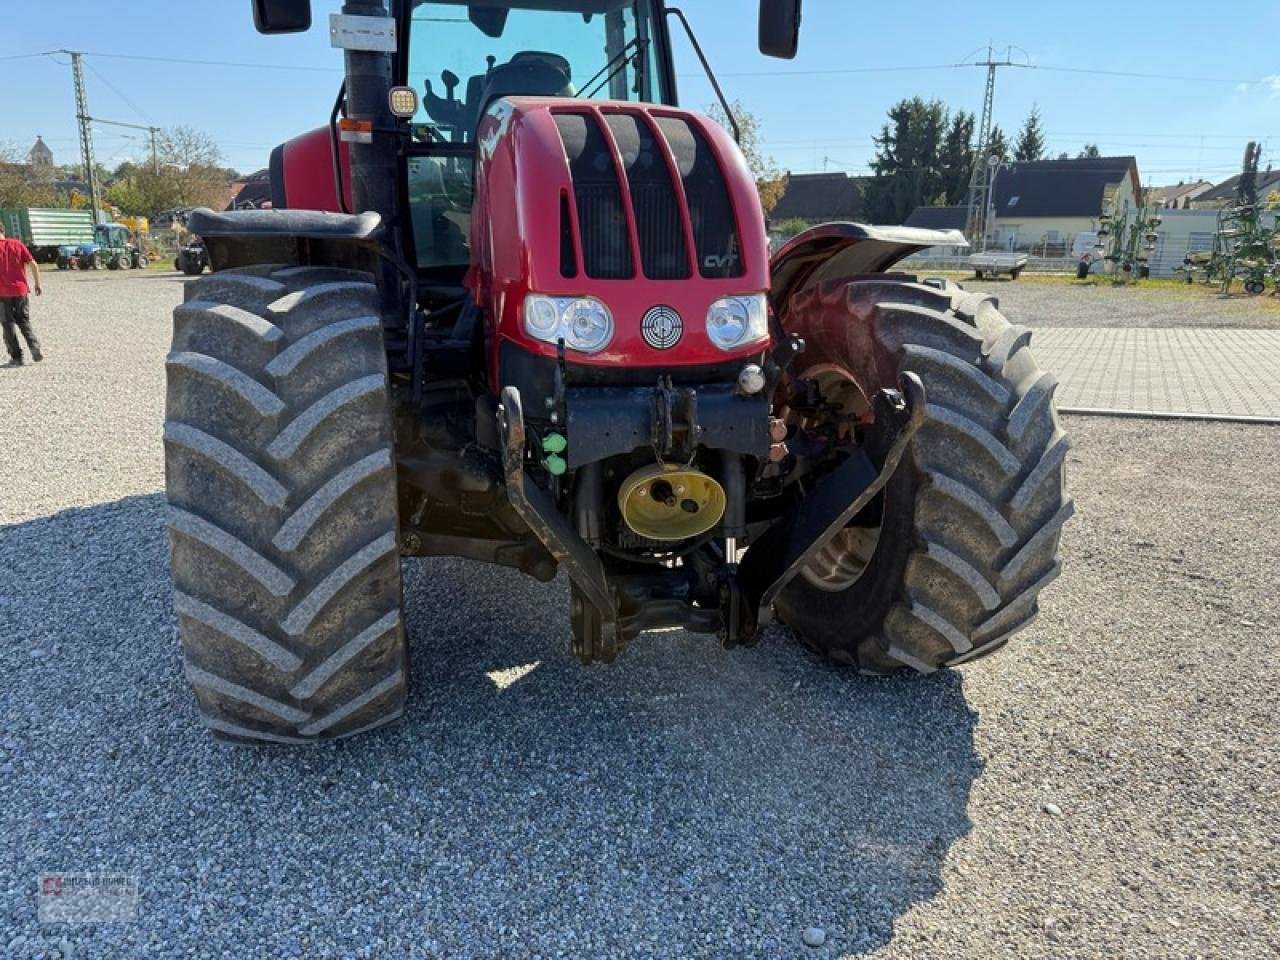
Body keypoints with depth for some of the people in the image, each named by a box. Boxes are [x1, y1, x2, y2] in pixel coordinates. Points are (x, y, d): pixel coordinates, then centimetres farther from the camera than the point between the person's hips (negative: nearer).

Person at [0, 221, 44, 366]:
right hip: (21, 290, 3)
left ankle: (16, 357, 5)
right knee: (24, 321, 15)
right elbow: (33, 264, -1)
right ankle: (35, 348, -5)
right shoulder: (17, 244, 2)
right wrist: (37, 283, 7)